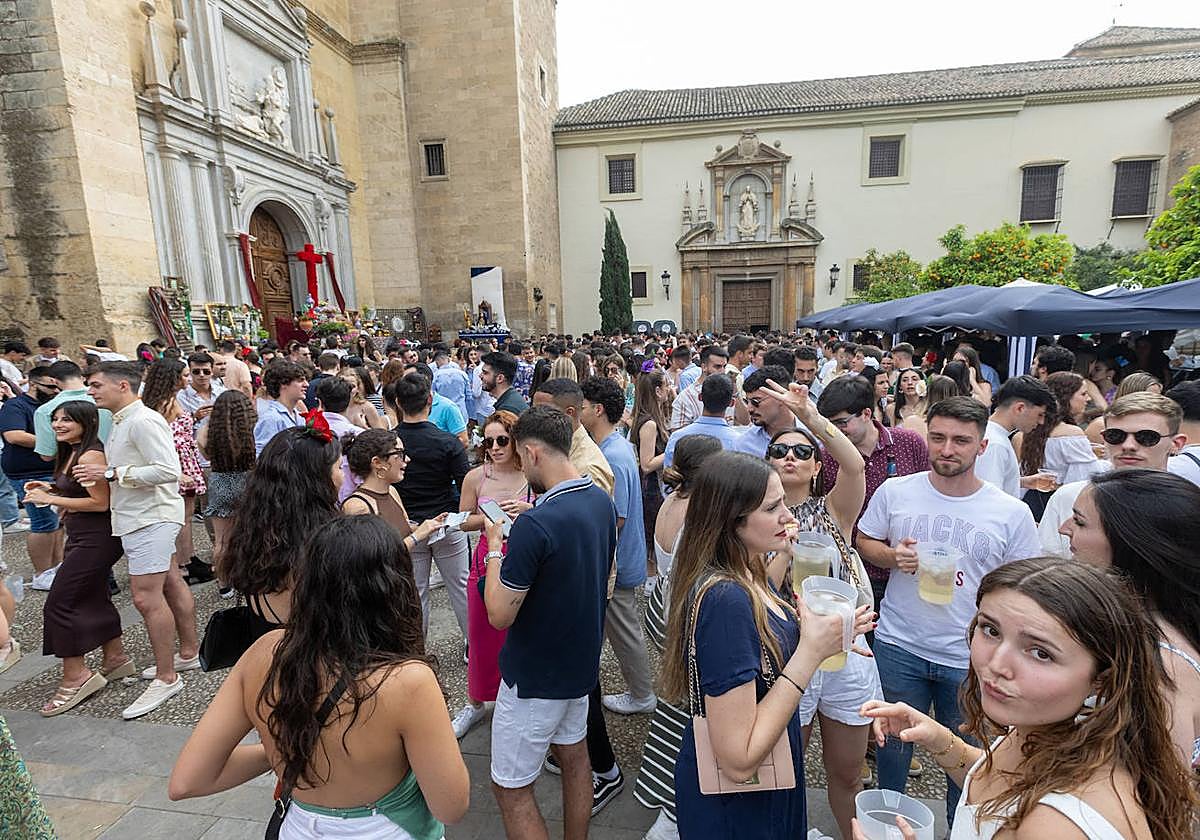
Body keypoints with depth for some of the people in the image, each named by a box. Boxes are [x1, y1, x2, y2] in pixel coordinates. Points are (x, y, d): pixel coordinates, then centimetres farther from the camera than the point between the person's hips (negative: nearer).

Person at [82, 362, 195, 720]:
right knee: (171, 584, 17)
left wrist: (111, 474, -19)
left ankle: (166, 678, 3)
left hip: (150, 518, -10)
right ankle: (189, 653, 29)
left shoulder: (143, 421, -17)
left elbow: (168, 471, -25)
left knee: (146, 597, -8)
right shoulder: (121, 421, 14)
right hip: (138, 516, 10)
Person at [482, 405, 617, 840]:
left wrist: (495, 545, -11)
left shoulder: (535, 524, -31)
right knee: (573, 755, 26)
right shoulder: (602, 502, -5)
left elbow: (499, 614, -24)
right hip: (581, 659, 8)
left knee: (510, 787, 11)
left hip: (536, 675, -8)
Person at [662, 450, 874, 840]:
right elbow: (738, 760, -30)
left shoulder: (752, 573, -5)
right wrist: (811, 652, -29)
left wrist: (827, 635, -8)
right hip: (732, 806, -8)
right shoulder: (723, 598, -32)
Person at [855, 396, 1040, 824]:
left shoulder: (1012, 513, -7)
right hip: (898, 645, 1)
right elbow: (865, 542, 6)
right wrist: (893, 556, -15)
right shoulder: (894, 492, -6)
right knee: (892, 744, 19)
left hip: (971, 658, 0)